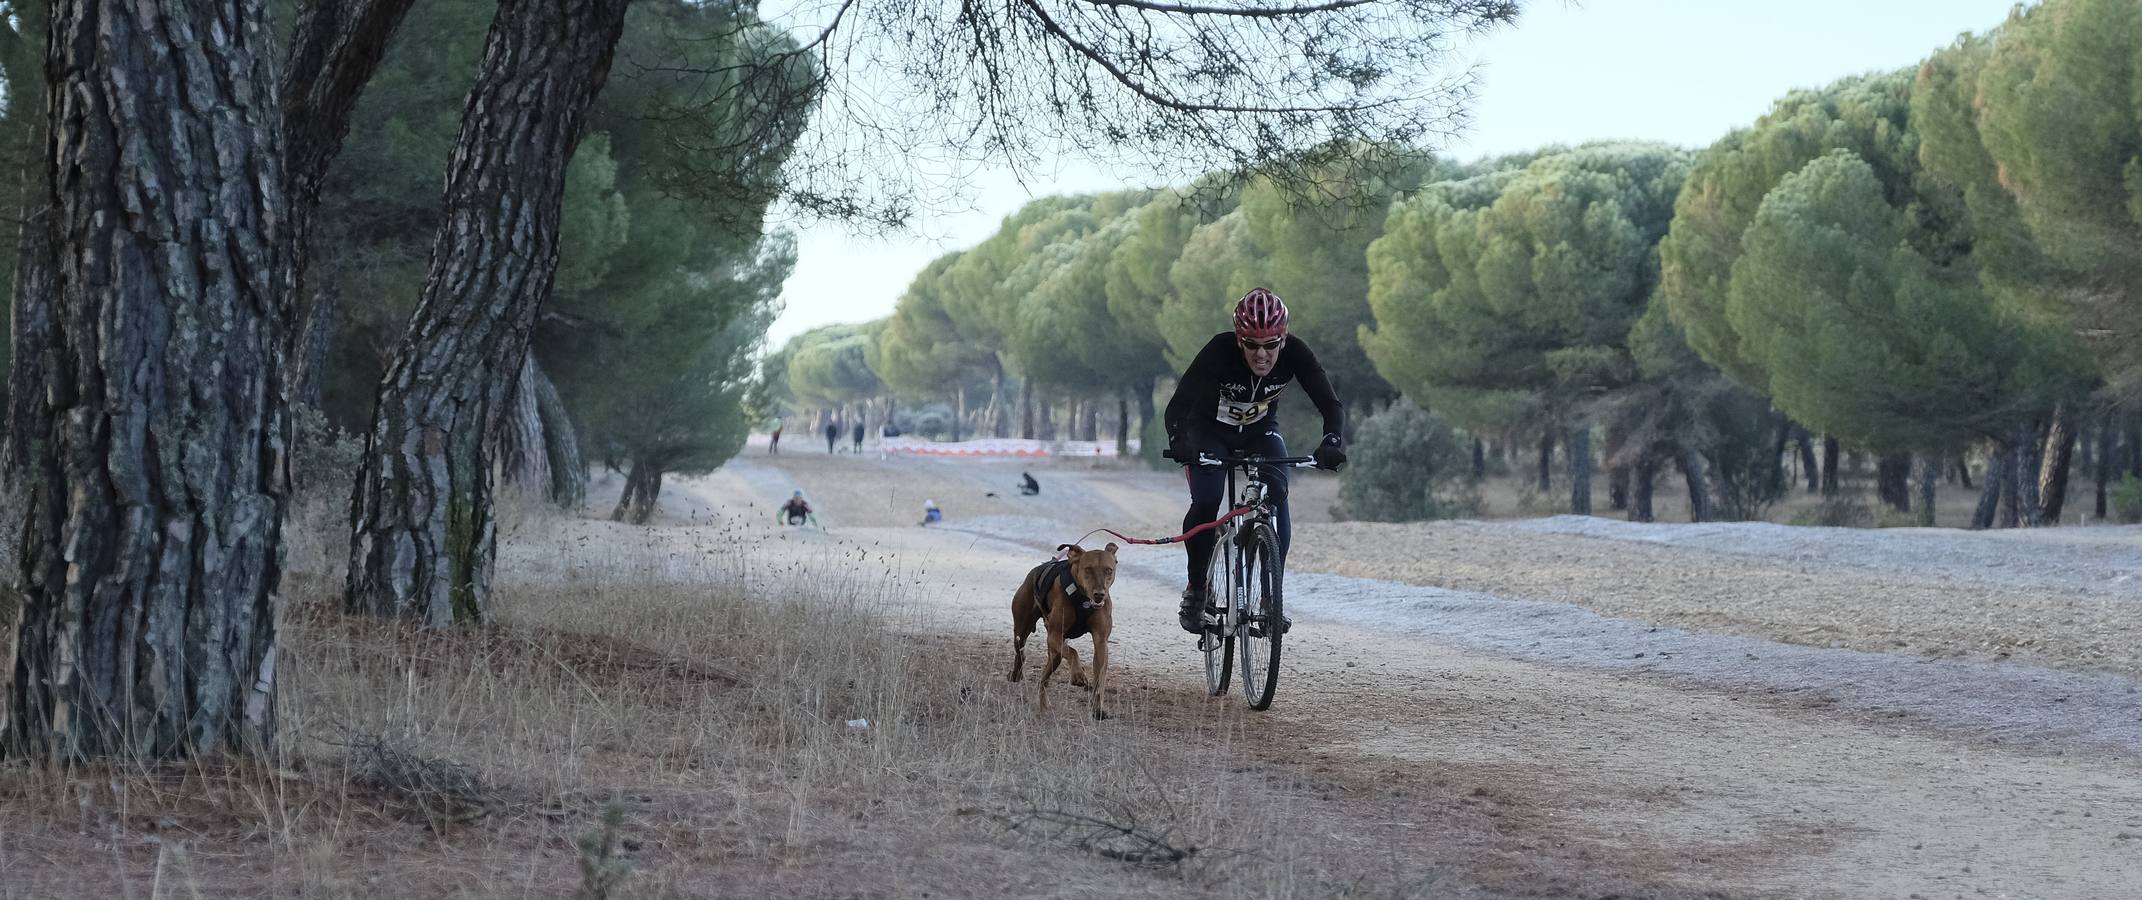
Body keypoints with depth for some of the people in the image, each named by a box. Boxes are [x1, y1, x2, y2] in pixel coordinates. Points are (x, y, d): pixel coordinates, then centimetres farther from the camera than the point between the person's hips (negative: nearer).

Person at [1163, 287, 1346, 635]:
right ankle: (1196, 590, -6)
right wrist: (1178, 442, -59)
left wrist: (1332, 441, -50)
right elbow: (1177, 407, -38)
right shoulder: (1220, 351, -34)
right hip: (1209, 431, -2)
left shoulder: (1296, 353, -28)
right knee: (1206, 503, -24)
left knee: (1277, 502, -20)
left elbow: (1331, 404, -29)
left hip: (1260, 433, 2)